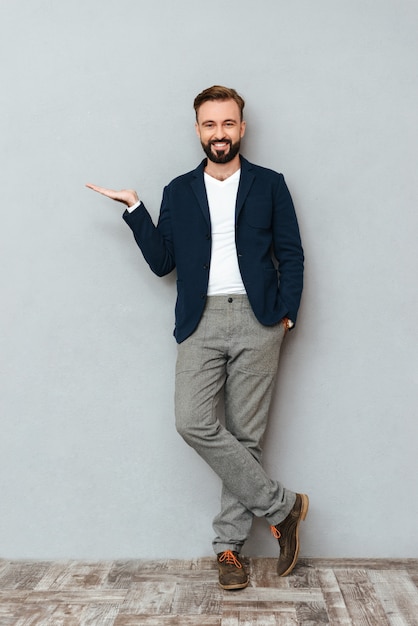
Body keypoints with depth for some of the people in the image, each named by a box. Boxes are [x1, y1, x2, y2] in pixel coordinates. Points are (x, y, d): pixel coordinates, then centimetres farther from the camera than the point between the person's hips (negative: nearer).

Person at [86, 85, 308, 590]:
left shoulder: (269, 185, 11)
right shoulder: (179, 192, 15)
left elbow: (291, 255, 9)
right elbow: (161, 261, 9)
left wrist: (287, 314, -3)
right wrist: (134, 208, 0)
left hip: (257, 321, -1)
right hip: (201, 322, 2)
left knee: (245, 435, -1)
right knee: (194, 423, -15)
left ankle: (229, 545, 13)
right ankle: (281, 505, -1)